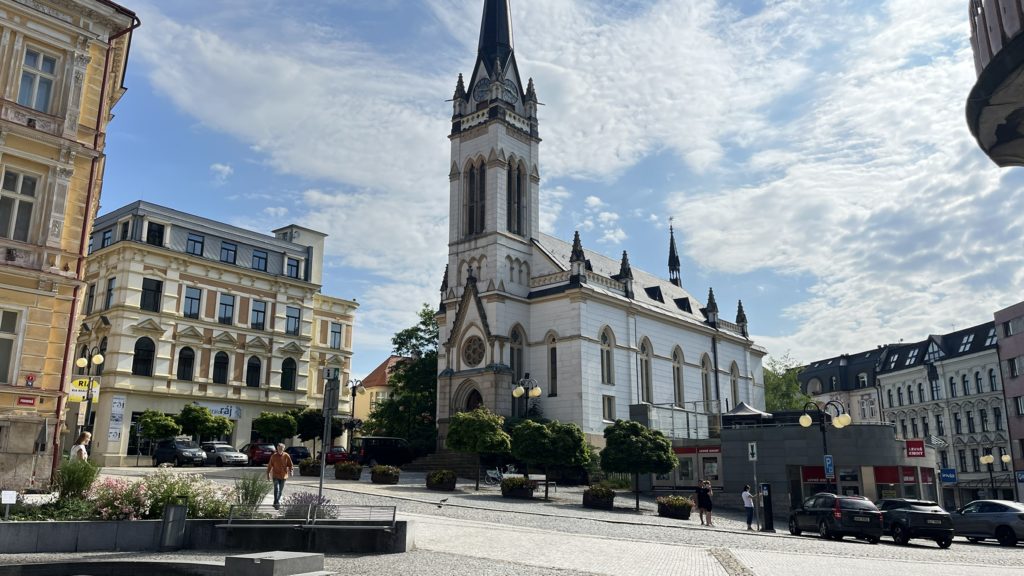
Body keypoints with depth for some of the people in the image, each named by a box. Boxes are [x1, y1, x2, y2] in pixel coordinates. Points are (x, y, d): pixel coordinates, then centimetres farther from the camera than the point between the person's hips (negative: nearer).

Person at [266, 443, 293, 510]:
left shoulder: (286, 456, -2)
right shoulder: (274, 456, -4)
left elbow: (290, 464, 3)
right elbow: (270, 465, 3)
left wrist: (290, 471, -11)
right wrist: (268, 474, 2)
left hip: (283, 476, 2)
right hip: (275, 475, -2)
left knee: (280, 490, 11)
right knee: (276, 489, -14)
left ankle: (277, 503, 26)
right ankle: (276, 503, -15)